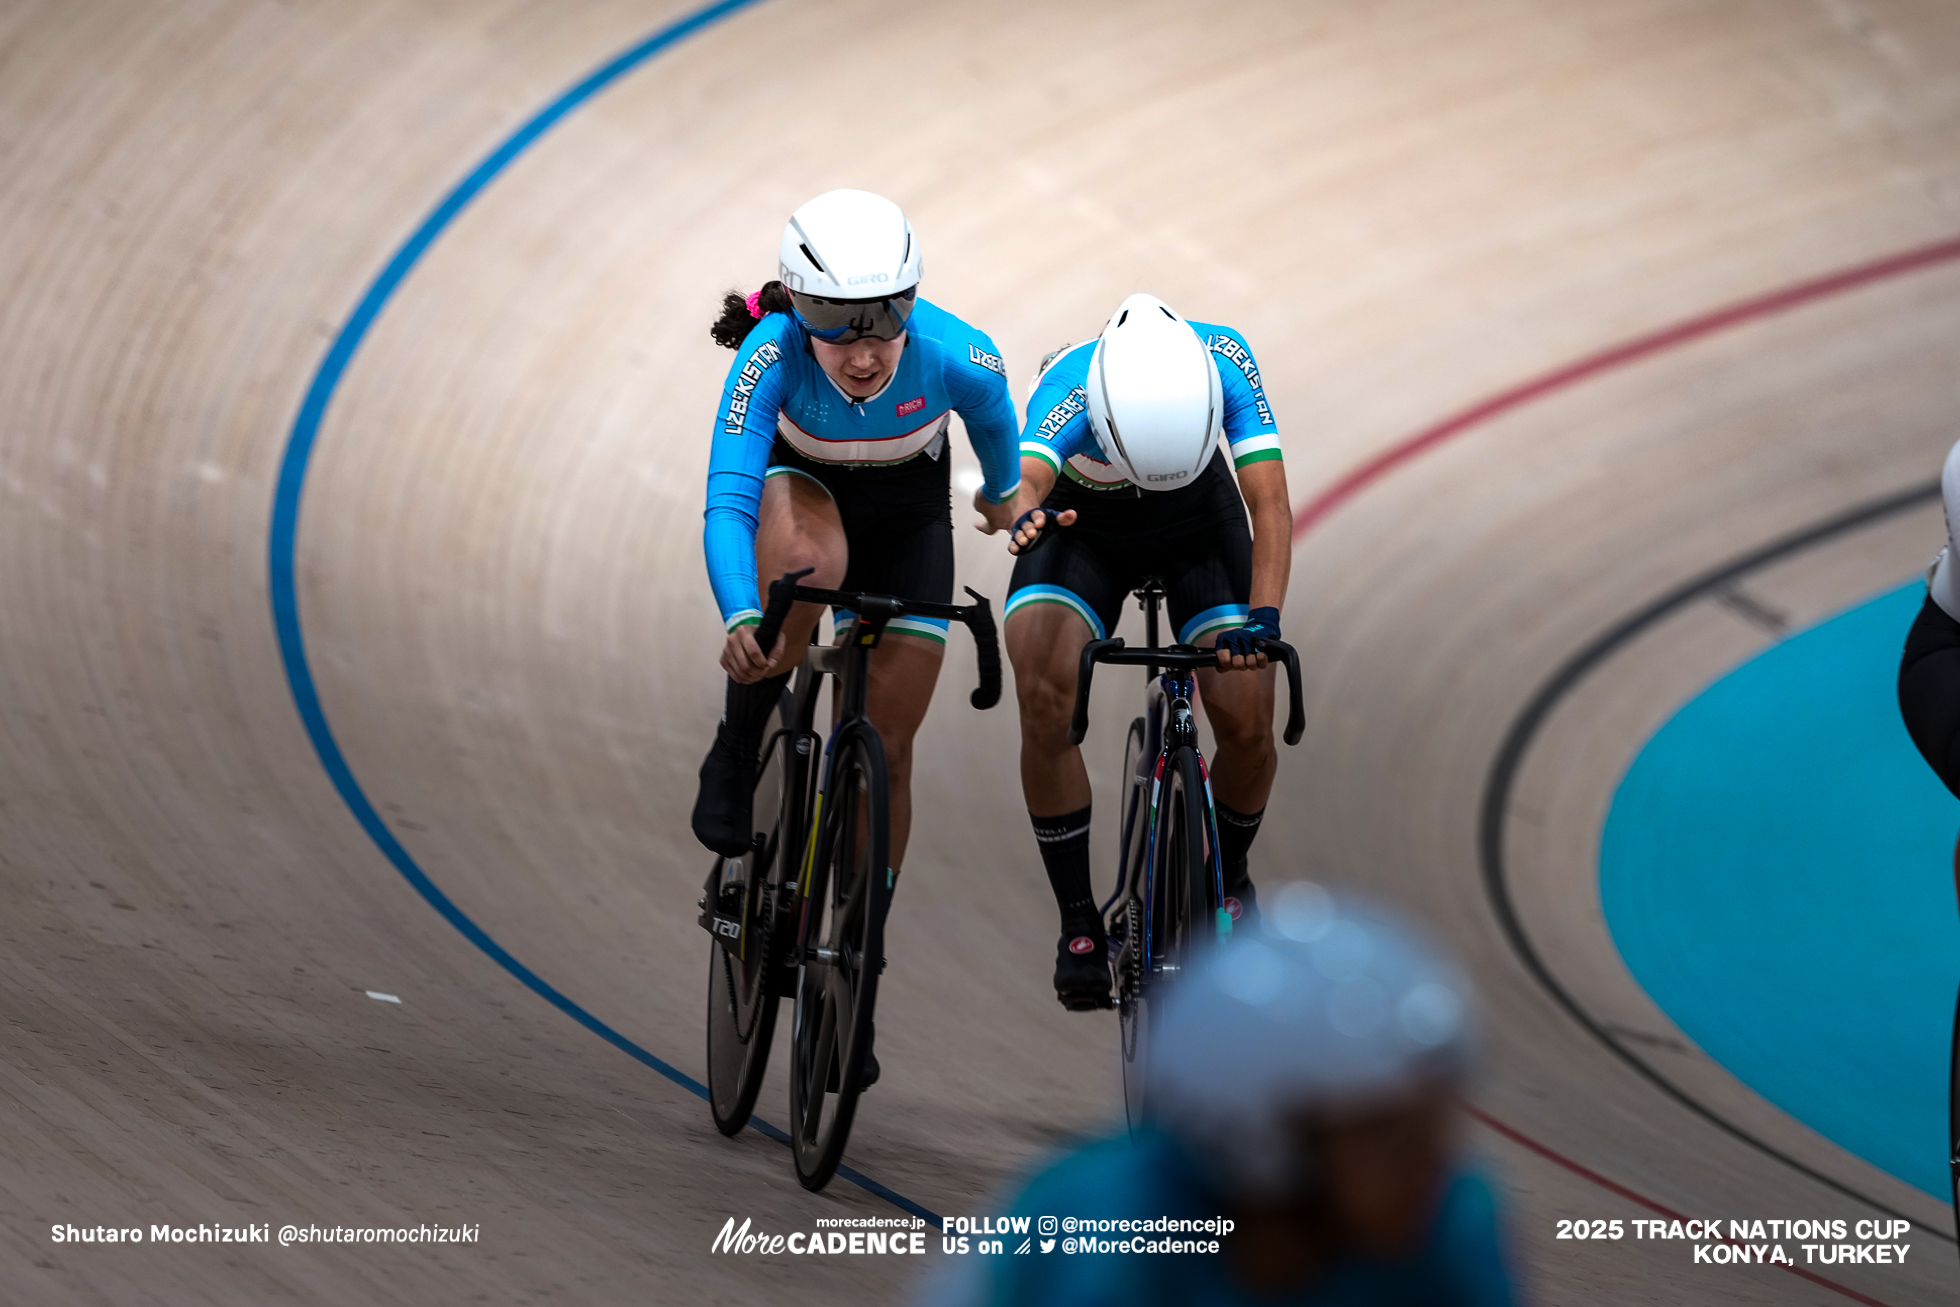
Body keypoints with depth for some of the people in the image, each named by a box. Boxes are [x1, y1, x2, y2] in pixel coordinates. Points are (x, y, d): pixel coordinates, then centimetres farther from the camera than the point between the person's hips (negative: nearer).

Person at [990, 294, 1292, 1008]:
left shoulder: (1225, 363, -34)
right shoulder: (1067, 389, -38)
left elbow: (1270, 505, -37)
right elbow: (1025, 478, -56)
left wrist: (1263, 617, -52)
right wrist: (1026, 516, -79)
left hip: (1199, 521, 1)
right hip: (1084, 522, -1)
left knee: (1247, 724, -13)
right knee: (1045, 703, -24)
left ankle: (1229, 876, 19)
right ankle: (1079, 923, -7)